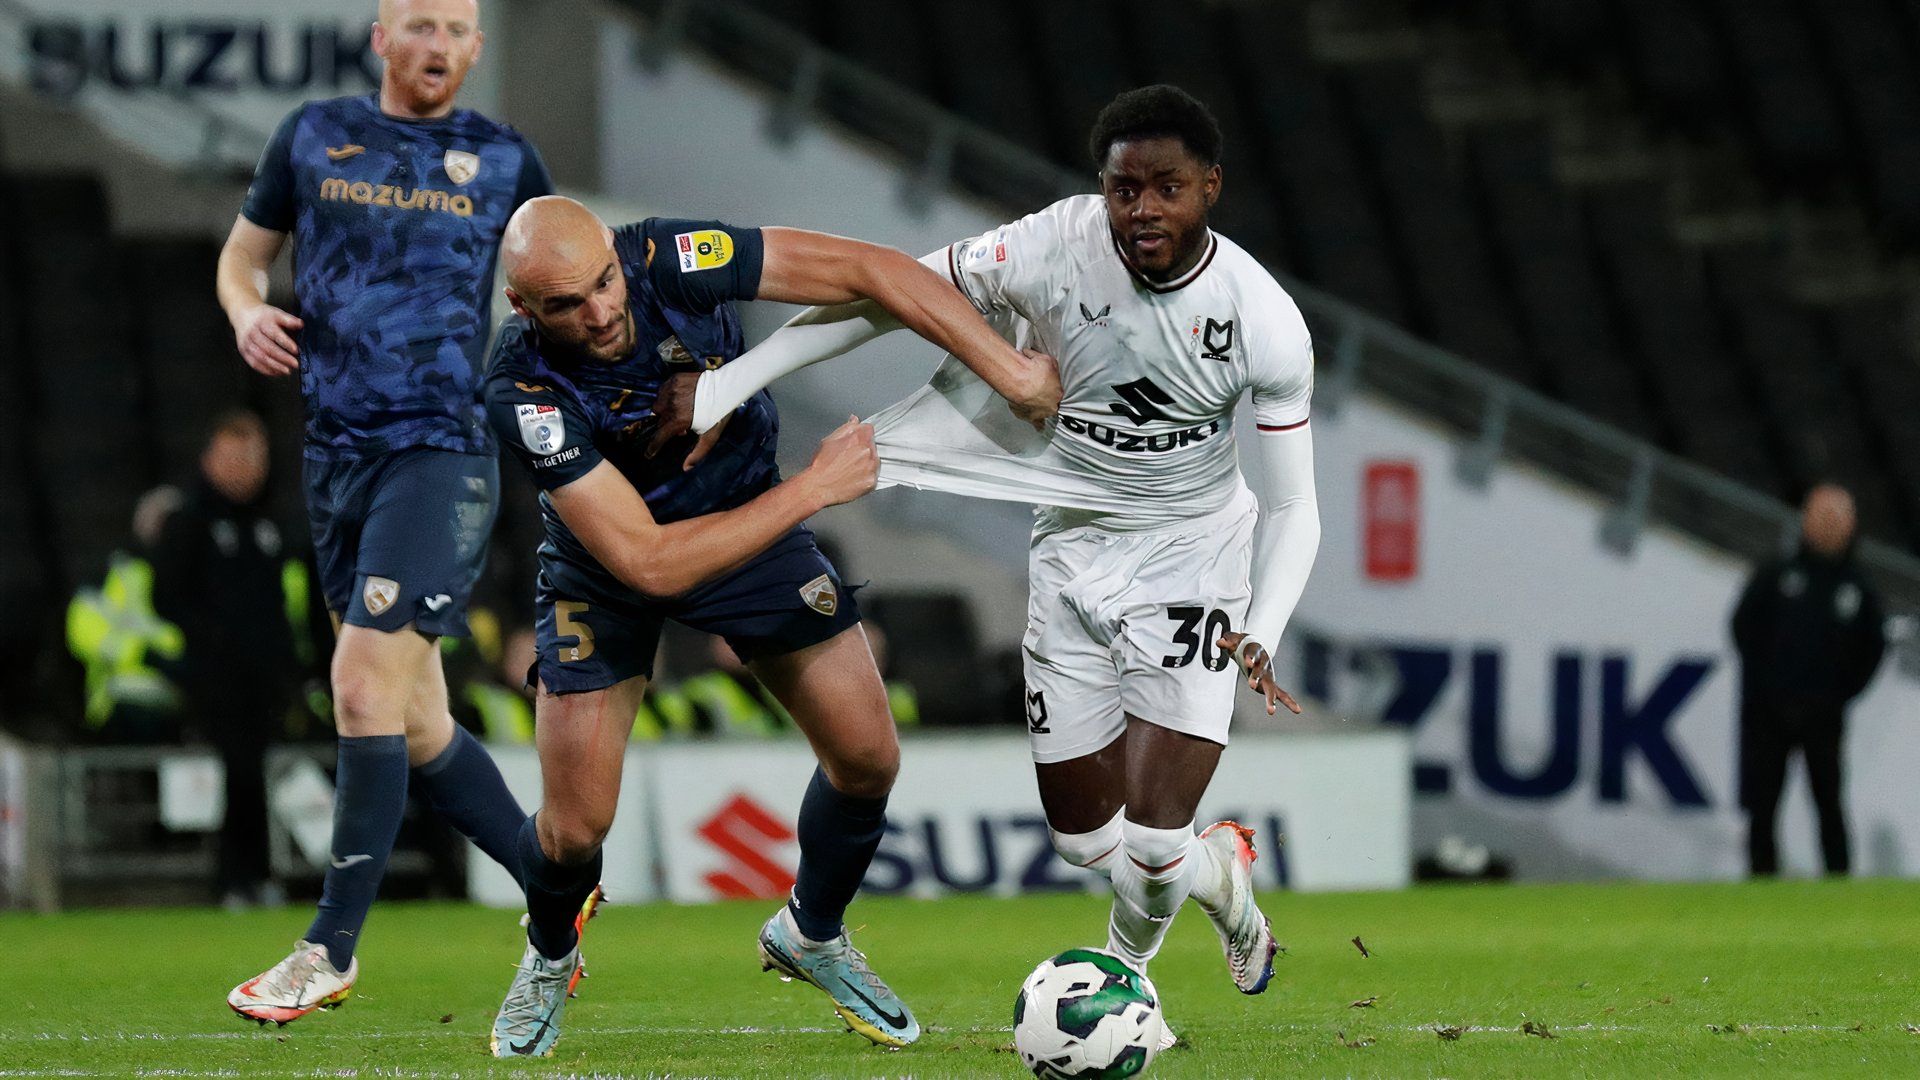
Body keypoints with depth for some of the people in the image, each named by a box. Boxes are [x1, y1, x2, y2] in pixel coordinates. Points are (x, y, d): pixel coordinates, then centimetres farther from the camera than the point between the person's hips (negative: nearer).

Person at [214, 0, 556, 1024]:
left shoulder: (502, 160, 5)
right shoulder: (314, 136, 9)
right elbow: (243, 251, 20)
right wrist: (247, 310, -2)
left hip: (443, 451, -4)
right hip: (338, 453, 4)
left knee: (365, 684, -16)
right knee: (416, 724, 7)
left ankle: (332, 948, -10)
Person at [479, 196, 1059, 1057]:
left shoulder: (668, 261, -31)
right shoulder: (522, 393, -37)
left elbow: (866, 270, -27)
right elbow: (648, 562, -37)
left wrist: (1009, 370, -32)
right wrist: (813, 489, -33)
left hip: (750, 515, 3)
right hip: (606, 561, -3)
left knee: (867, 757, 0)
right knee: (576, 826, -8)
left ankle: (811, 935, 29)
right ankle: (548, 961, 28)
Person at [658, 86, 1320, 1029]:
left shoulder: (1266, 322, -21)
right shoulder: (1050, 251, -23)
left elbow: (1292, 506, -13)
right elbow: (879, 299, -12)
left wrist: (1260, 636, -30)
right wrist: (720, 388, -14)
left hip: (1194, 559, -2)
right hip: (1073, 553, 2)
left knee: (1152, 842, -13)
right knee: (1084, 836, 7)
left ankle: (1125, 969, 23)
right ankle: (1223, 873, 42)